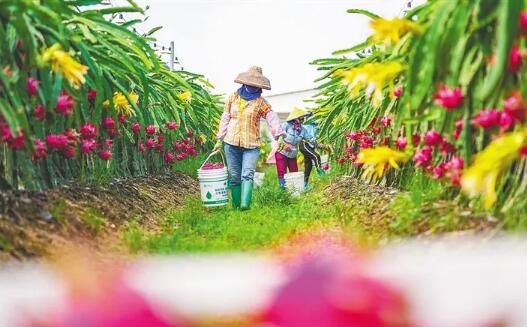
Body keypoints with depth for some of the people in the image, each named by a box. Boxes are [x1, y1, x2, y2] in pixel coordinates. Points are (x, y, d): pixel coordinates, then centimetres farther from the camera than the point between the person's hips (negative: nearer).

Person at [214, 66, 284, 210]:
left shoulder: (260, 102, 1)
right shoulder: (233, 98, 11)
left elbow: (272, 118, -12)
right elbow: (225, 119, 16)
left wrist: (279, 134, -29)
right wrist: (220, 139, 14)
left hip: (251, 145, -3)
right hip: (231, 143, 3)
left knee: (247, 175, -18)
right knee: (234, 177, 6)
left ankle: (245, 205, -30)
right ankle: (236, 206, 13)